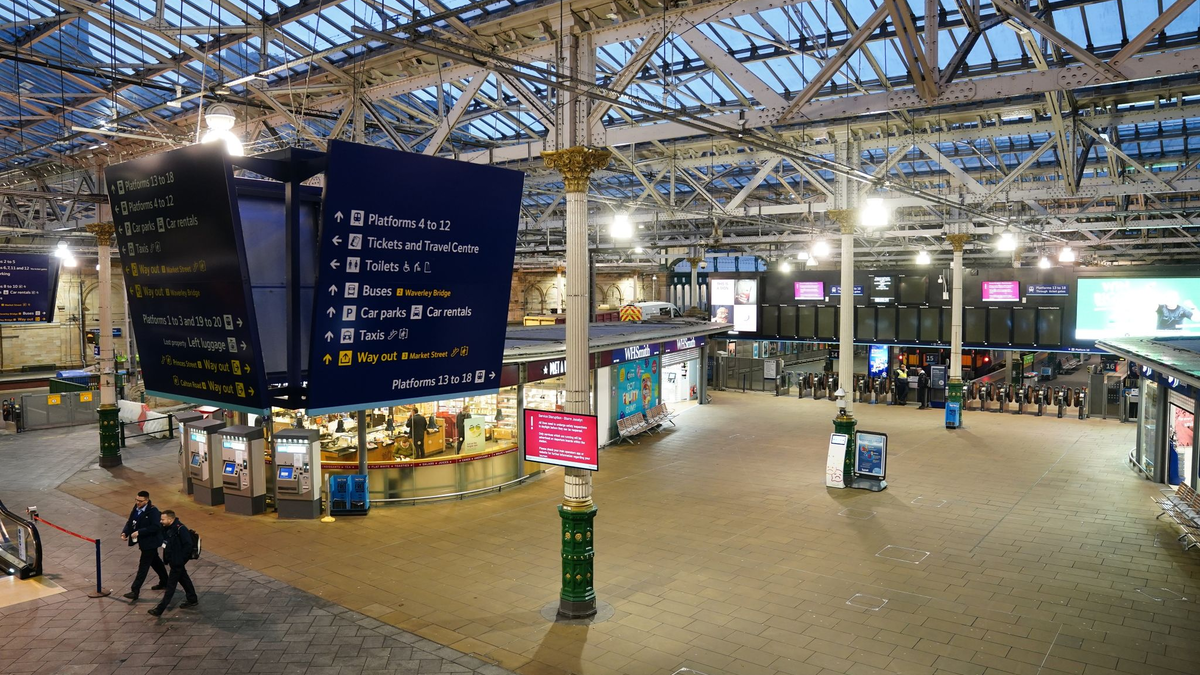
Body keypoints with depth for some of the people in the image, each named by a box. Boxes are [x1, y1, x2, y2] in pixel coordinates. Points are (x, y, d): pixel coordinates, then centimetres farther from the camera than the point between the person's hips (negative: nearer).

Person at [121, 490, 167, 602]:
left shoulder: (152, 511, -23)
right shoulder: (136, 508, 0)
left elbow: (155, 527, -29)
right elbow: (130, 522, 5)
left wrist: (139, 532, -31)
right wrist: (125, 532, -13)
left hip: (150, 542, -9)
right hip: (143, 541, 9)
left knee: (143, 566, -5)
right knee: (155, 561, 22)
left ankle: (135, 591, -1)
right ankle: (164, 582, 37)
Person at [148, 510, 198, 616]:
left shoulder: (180, 530, -23)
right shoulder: (168, 528, 2)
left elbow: (188, 546, -23)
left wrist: (182, 560, -20)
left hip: (177, 563, -9)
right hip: (173, 561, 9)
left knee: (170, 586, -1)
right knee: (184, 580, 20)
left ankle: (160, 609, 4)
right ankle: (192, 599, 34)